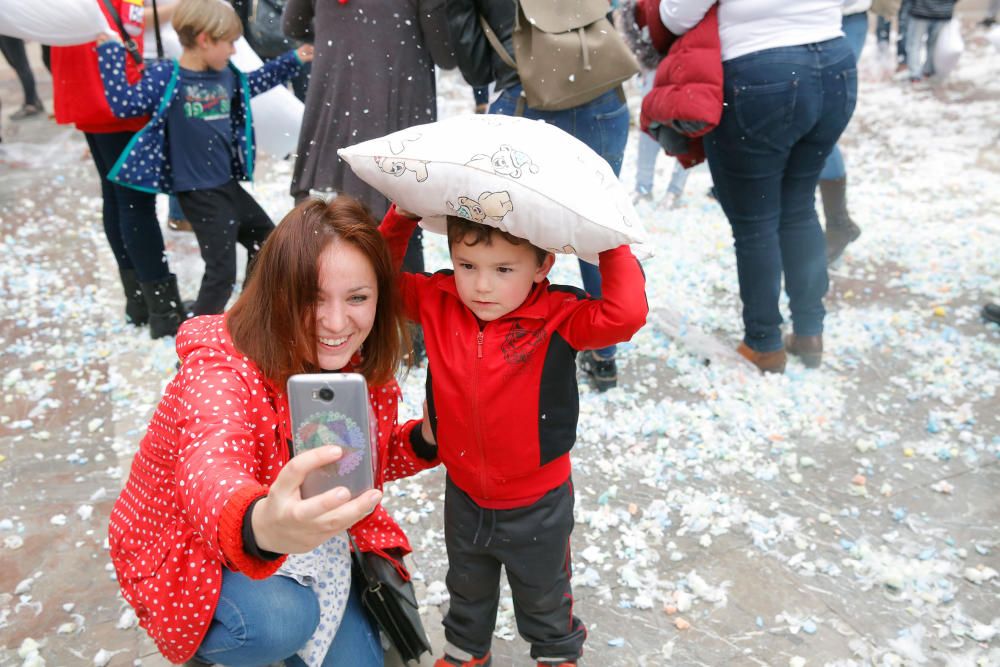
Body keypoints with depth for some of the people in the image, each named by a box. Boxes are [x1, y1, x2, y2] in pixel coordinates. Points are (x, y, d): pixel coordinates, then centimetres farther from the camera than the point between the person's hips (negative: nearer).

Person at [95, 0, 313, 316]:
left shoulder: (225, 75, 7)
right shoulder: (165, 76, -13)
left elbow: (251, 84, 27)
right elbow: (124, 103, -17)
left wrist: (292, 60, 30)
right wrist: (110, 51, -17)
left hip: (228, 184, 8)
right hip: (198, 193, -8)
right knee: (221, 269, -5)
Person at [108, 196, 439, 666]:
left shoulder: (363, 366, -13)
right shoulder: (223, 370, -31)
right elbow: (210, 478, -52)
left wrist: (426, 438, -20)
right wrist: (262, 525, -76)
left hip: (303, 543, 6)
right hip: (190, 548, -5)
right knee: (283, 619, -31)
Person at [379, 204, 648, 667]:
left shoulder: (558, 317, -27)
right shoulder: (436, 302, -16)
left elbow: (625, 314, -42)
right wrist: (401, 218, -16)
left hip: (537, 505, -3)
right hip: (463, 495, 3)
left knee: (543, 596, 27)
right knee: (467, 589, 33)